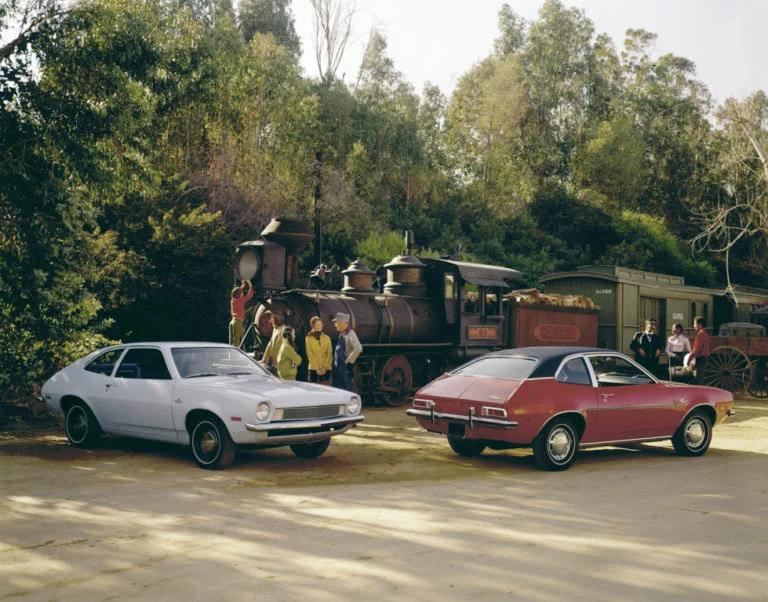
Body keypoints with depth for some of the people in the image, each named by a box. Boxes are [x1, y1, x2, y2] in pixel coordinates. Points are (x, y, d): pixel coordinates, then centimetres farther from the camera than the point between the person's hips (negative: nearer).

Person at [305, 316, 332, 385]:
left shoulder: (327, 338, 8)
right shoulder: (309, 339, 2)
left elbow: (329, 354, 3)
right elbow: (310, 355, -3)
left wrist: (325, 367, -8)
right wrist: (317, 368, -10)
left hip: (326, 370, 1)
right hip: (313, 370, -1)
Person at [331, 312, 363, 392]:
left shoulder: (350, 334, -14)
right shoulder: (341, 334, 13)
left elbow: (358, 349, -24)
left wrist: (349, 360, -17)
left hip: (346, 367, -9)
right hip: (339, 366, 9)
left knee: (347, 390, -7)